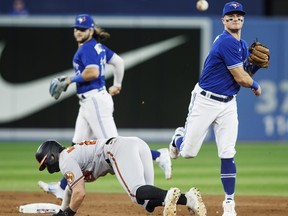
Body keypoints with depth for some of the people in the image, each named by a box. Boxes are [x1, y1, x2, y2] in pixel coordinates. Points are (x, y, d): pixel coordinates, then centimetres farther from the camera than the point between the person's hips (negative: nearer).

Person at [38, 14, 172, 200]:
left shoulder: (87, 48, -13)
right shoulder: (98, 47, 15)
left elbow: (92, 72, -26)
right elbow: (119, 62, 22)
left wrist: (72, 79, -12)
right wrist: (117, 85, 32)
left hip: (95, 101, -10)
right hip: (88, 103, 10)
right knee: (77, 145, 11)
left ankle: (158, 155, -13)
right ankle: (63, 187, 15)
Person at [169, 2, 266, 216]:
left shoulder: (243, 45, 10)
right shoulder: (227, 42, -19)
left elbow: (244, 73, 13)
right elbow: (241, 79, -17)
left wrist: (255, 64, -5)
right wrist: (256, 86, 3)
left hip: (228, 104, 7)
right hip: (205, 101, -7)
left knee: (227, 154, -4)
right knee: (189, 152, 3)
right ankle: (179, 137, 41)